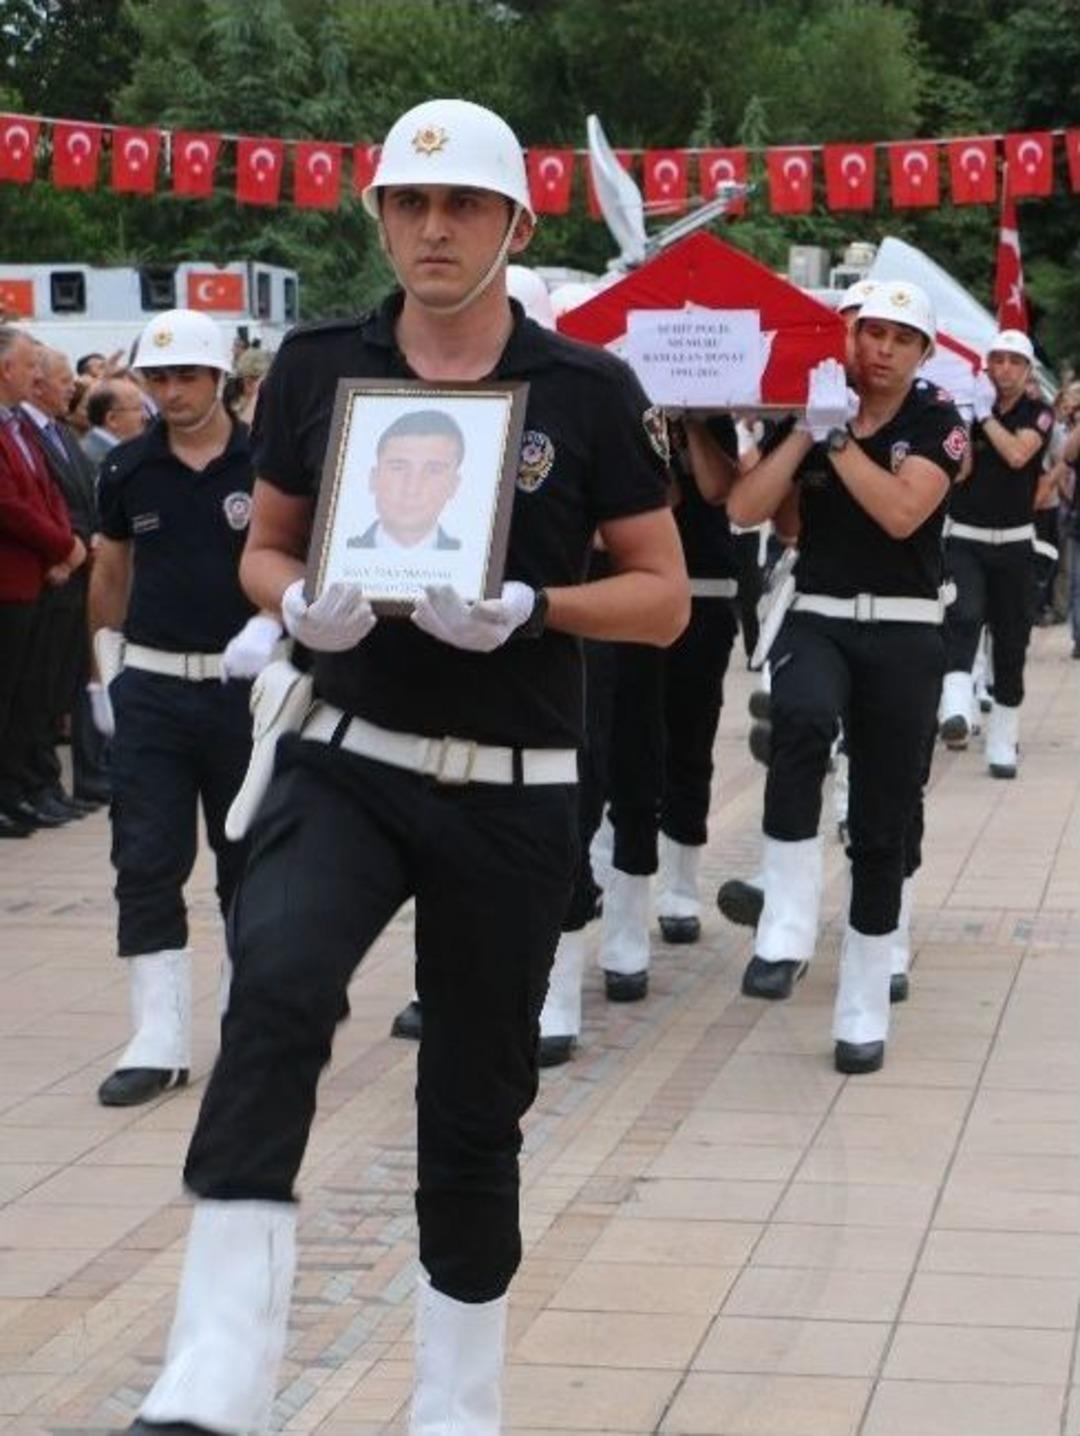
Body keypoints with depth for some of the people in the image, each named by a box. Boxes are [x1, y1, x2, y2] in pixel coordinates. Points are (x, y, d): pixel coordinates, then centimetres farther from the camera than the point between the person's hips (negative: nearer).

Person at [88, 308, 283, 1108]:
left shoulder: (265, 465, -6)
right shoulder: (128, 470, 4)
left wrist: (270, 626, -20)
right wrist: (104, 668, 14)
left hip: (245, 684, -2)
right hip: (151, 689, 2)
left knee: (249, 861, 9)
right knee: (147, 864, -2)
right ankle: (159, 1042, 0)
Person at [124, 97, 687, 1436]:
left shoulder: (587, 389, -3)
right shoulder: (319, 366, 2)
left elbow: (662, 596, 0)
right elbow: (264, 549, 12)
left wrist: (528, 607, -19)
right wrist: (300, 603, -12)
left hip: (513, 794, 0)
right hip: (348, 761, 0)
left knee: (476, 1100, 10)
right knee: (275, 990, -29)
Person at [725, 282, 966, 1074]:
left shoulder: (938, 422, 0)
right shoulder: (810, 412, 8)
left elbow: (901, 513, -18)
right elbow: (745, 509, -5)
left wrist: (839, 435, -16)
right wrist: (809, 428, -10)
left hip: (904, 633, -1)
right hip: (817, 617, 1)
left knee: (882, 829, 3)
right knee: (802, 720, -35)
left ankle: (864, 1013, 15)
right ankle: (788, 926, -31)